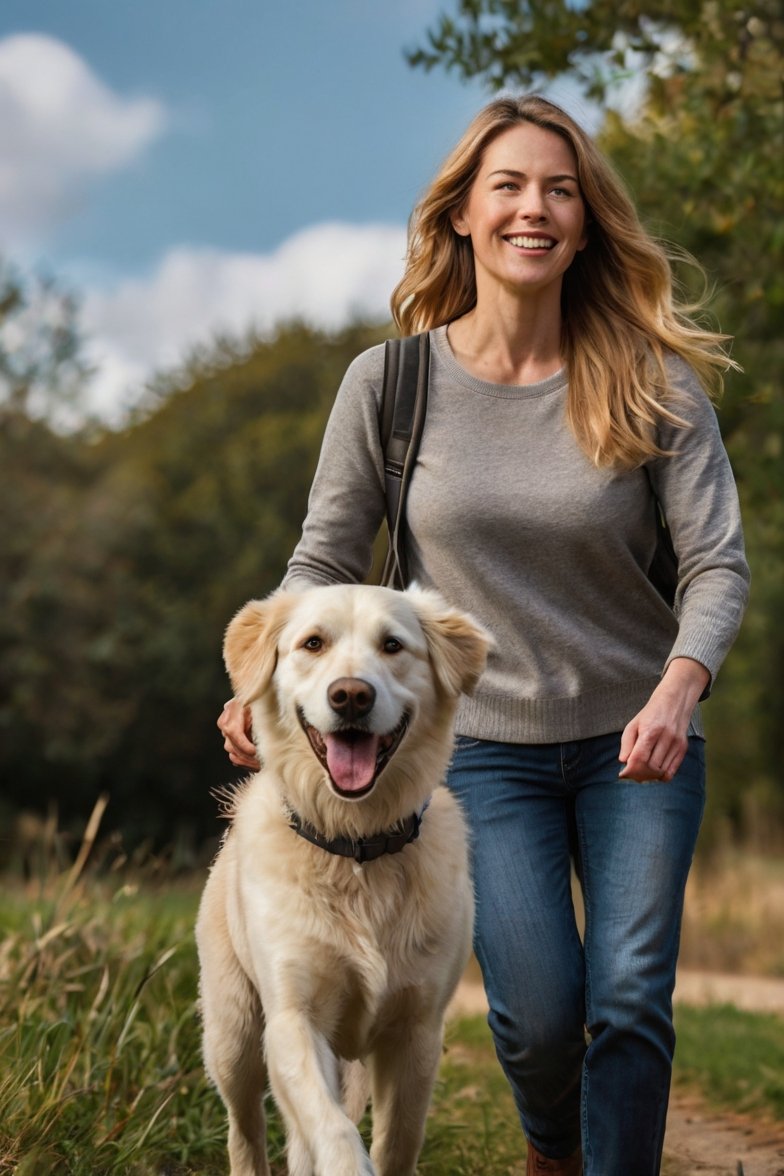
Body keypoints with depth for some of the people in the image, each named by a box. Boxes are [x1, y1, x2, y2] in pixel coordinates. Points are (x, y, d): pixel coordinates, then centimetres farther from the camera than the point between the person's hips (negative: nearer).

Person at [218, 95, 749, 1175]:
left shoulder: (650, 381, -6)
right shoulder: (390, 382, -5)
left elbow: (718, 561, -9)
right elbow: (325, 561, 1)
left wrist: (675, 692, -28)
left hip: (636, 740, 1)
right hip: (482, 745, 0)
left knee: (630, 998, -9)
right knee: (538, 1008, -9)